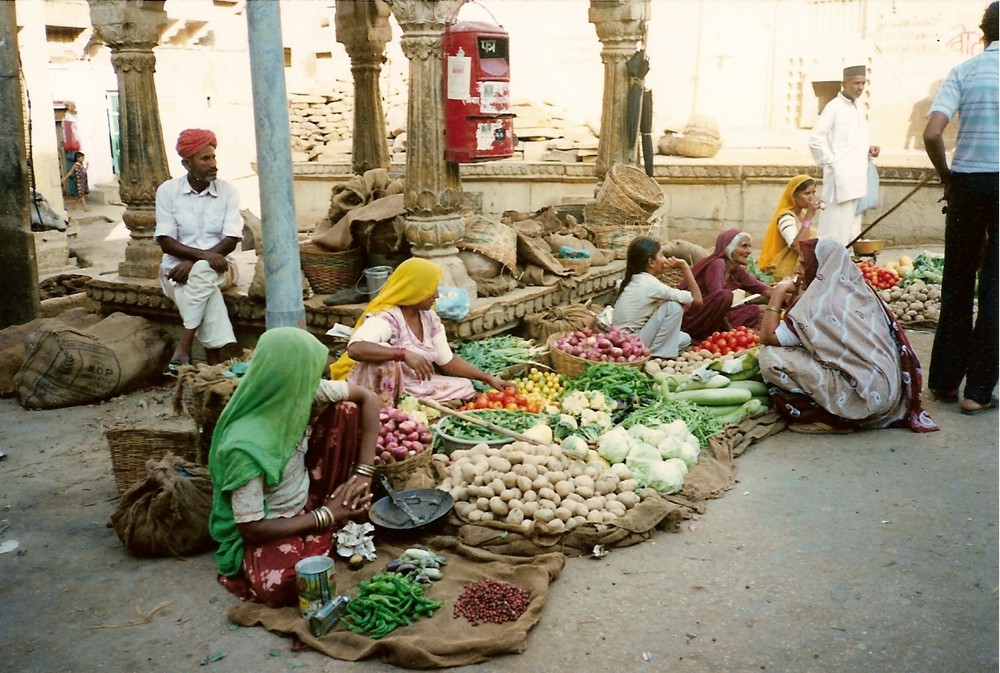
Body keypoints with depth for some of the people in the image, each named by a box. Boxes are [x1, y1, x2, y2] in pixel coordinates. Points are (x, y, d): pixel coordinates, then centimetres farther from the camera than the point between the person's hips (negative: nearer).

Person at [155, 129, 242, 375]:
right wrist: (203, 254, -25)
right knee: (204, 283, -34)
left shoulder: (227, 191, 0)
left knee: (202, 273, -36)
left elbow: (231, 241, -8)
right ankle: (214, 364, -36)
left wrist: (193, 262, -20)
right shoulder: (168, 190, -2)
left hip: (217, 266, 0)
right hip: (177, 267, 0)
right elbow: (166, 242, -8)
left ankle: (183, 350, -32)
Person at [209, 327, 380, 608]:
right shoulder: (246, 446, -33)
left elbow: (368, 398, -7)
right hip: (269, 525, -5)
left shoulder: (299, 392, -16)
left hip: (307, 498, 6)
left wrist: (364, 472, -15)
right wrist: (326, 516, -18)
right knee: (281, 587, -37)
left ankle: (351, 515, 0)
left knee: (346, 412, -10)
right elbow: (251, 528, -25)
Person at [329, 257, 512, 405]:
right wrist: (404, 354, -49)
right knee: (385, 355, -34)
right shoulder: (385, 318, -23)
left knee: (465, 390, 0)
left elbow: (448, 360, 8)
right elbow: (355, 348, -42)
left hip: (417, 387, 8)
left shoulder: (429, 318, 3)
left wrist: (489, 379, 1)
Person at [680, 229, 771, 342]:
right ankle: (703, 338, -17)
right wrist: (730, 329, -21)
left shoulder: (738, 271, 8)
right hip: (689, 318, -9)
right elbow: (717, 298, -26)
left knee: (753, 311, 8)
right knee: (725, 296, -31)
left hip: (707, 319, 9)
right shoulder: (717, 264, -16)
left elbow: (762, 290, 9)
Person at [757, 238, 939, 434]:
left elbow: (768, 337, -10)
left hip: (864, 394, -9)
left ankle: (821, 416, -4)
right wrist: (797, 298, 13)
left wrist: (778, 292, -1)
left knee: (770, 356, -13)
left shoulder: (822, 301, -12)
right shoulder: (855, 289, 10)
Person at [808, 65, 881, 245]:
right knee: (837, 231, -10)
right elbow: (815, 138, -13)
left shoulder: (859, 107, 16)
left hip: (858, 178, 8)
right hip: (841, 177, -8)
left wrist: (869, 149, 6)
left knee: (853, 229, 10)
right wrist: (831, 163, -13)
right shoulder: (834, 107, -7)